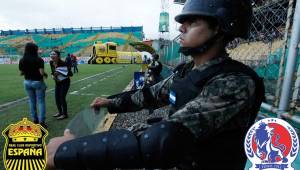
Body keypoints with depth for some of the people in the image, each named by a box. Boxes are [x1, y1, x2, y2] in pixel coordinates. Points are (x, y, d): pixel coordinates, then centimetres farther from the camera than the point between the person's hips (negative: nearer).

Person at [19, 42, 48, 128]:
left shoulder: (22, 60, -1)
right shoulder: (39, 60, -16)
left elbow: (21, 73, 3)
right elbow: (42, 73, -22)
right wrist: (46, 74, -1)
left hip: (27, 82, 5)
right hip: (38, 82, -5)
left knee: (32, 101, 17)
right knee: (41, 102, 3)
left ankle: (34, 119, 28)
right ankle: (41, 121, 1)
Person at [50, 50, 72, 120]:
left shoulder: (63, 63, -24)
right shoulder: (51, 63, -5)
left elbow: (70, 74, -23)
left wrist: (60, 73, -29)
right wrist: (53, 75, -8)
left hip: (65, 82, -7)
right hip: (57, 82, 7)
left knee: (62, 98, -5)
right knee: (57, 98, 10)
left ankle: (65, 114, 11)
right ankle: (60, 112, 30)